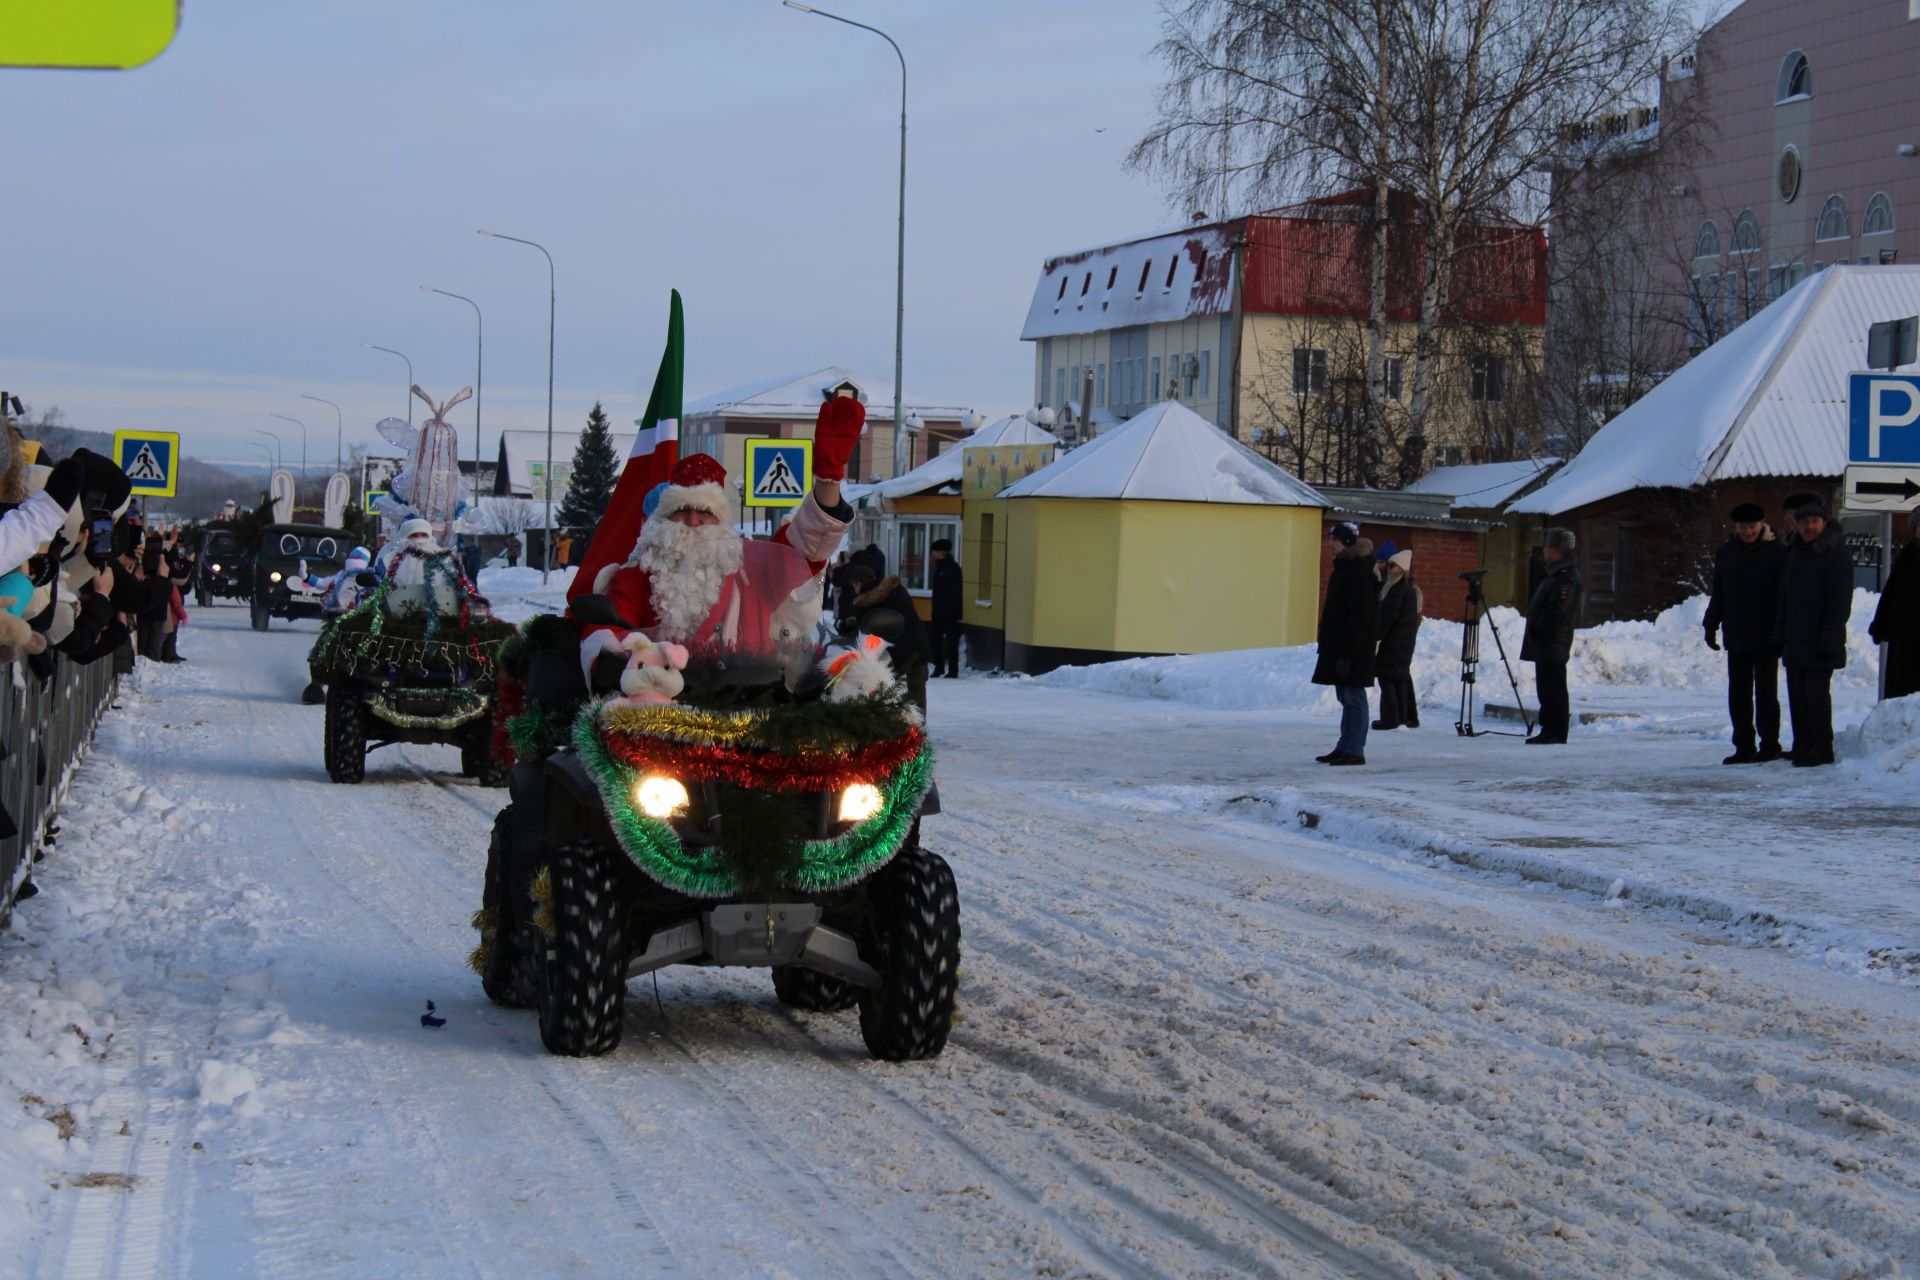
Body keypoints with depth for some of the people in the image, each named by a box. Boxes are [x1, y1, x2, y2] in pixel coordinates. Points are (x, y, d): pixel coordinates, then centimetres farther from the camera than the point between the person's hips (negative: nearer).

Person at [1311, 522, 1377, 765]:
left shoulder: (1359, 573, -16)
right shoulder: (1344, 568, 15)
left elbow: (1359, 617, -21)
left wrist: (1346, 654, -22)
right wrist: (1332, 648, 20)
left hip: (1354, 649, -10)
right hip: (1338, 645, 10)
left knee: (1353, 697, -6)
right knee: (1346, 697, 13)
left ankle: (1355, 750, -2)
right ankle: (1345, 748, 18)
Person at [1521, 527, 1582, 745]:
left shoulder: (1566, 577, -16)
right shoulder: (1556, 574, 18)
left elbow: (1556, 612, -24)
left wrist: (1536, 629, -15)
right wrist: (1534, 631, 16)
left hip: (1553, 645, -11)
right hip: (1545, 645, 11)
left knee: (1552, 689, -9)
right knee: (1547, 688, 13)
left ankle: (1555, 733, -7)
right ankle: (1550, 731, 18)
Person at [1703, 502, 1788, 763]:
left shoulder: (1779, 553, -4)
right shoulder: (1725, 554, 11)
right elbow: (1718, 595, 19)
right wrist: (1711, 625, 13)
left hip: (1766, 639, -5)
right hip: (1736, 638, 5)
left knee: (1765, 693, 0)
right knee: (1738, 694, 7)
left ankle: (1769, 746, 7)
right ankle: (1744, 748, 13)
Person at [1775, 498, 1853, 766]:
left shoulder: (1836, 555, -8)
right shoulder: (1793, 554, 16)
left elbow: (1840, 604, -13)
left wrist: (1828, 641, -18)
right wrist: (1779, 637, 13)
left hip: (1819, 645, -8)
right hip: (1795, 643, 8)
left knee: (1817, 696, -6)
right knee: (1797, 698, 9)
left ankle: (1820, 750, -1)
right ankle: (1802, 747, 17)